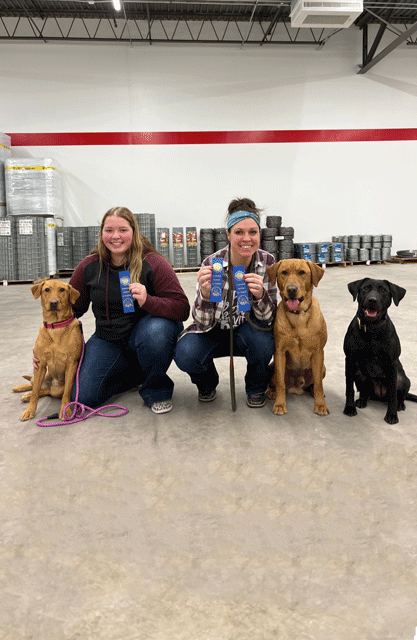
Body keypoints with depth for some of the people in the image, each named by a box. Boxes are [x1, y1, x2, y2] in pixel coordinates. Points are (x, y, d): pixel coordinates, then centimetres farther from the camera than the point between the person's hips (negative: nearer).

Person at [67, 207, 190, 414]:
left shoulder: (153, 263, -16)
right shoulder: (89, 267, -4)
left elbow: (182, 308, -21)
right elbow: (71, 308, 8)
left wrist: (147, 301, -39)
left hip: (147, 331, -3)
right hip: (108, 341, 4)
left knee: (155, 330, -40)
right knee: (84, 397, -10)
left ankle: (157, 389, -10)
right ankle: (138, 373, 16)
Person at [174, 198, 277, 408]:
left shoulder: (267, 262, -14)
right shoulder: (212, 264, -20)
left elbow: (268, 318, -15)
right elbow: (203, 323, -21)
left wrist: (259, 294, -37)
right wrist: (205, 293, -43)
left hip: (248, 332, 1)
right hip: (213, 332, -1)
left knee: (262, 340, -33)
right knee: (185, 355, -30)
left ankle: (256, 388, 2)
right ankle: (207, 383, 8)